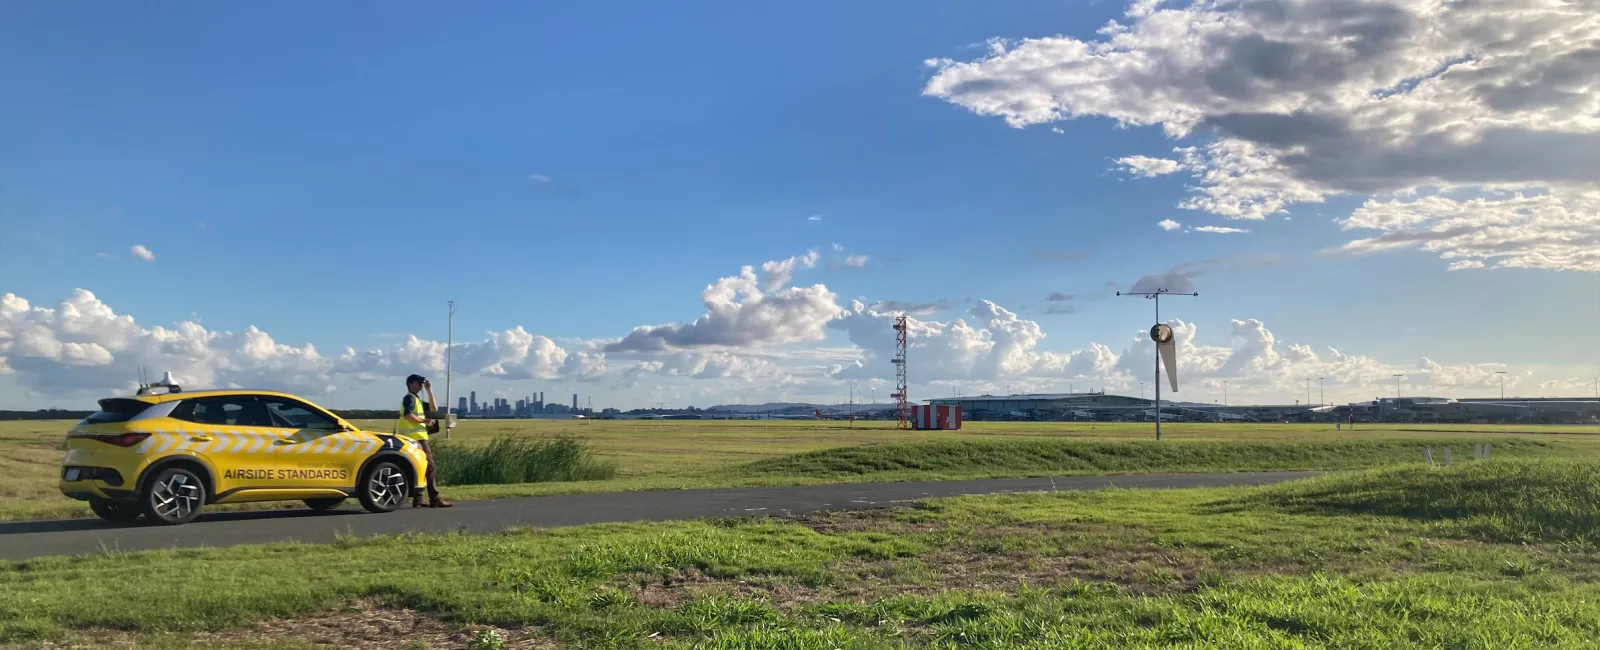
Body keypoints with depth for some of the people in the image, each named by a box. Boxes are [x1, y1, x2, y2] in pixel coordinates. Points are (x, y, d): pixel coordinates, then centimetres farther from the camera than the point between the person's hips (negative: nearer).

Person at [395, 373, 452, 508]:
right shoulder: (409, 397, -6)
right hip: (416, 438, -10)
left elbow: (433, 409, 21)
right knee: (429, 468, -12)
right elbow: (407, 415, -21)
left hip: (418, 437, 10)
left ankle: (418, 500, 10)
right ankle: (435, 499, -15)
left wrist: (429, 390, 16)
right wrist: (424, 421, -12)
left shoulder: (417, 399, 23)